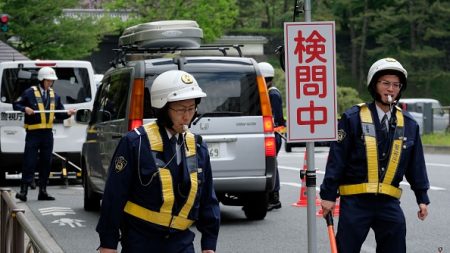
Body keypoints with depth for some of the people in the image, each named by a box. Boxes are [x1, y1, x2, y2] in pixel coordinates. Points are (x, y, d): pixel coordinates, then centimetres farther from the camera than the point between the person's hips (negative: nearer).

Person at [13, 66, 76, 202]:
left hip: (47, 134, 5)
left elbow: (59, 113, 14)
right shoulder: (30, 93, -3)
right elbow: (16, 104, -1)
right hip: (33, 133, -5)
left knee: (46, 163, 8)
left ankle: (43, 191, 15)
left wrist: (67, 113, -5)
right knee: (29, 162, -8)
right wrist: (25, 109, -19)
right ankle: (23, 190, -7)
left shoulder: (54, 95, 12)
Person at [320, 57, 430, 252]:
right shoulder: (353, 118, -3)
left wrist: (422, 198, 15)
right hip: (355, 200, -3)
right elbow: (337, 158, -5)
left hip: (389, 202, 4)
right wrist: (328, 194, -8)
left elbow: (416, 164, 17)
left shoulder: (408, 124, 10)